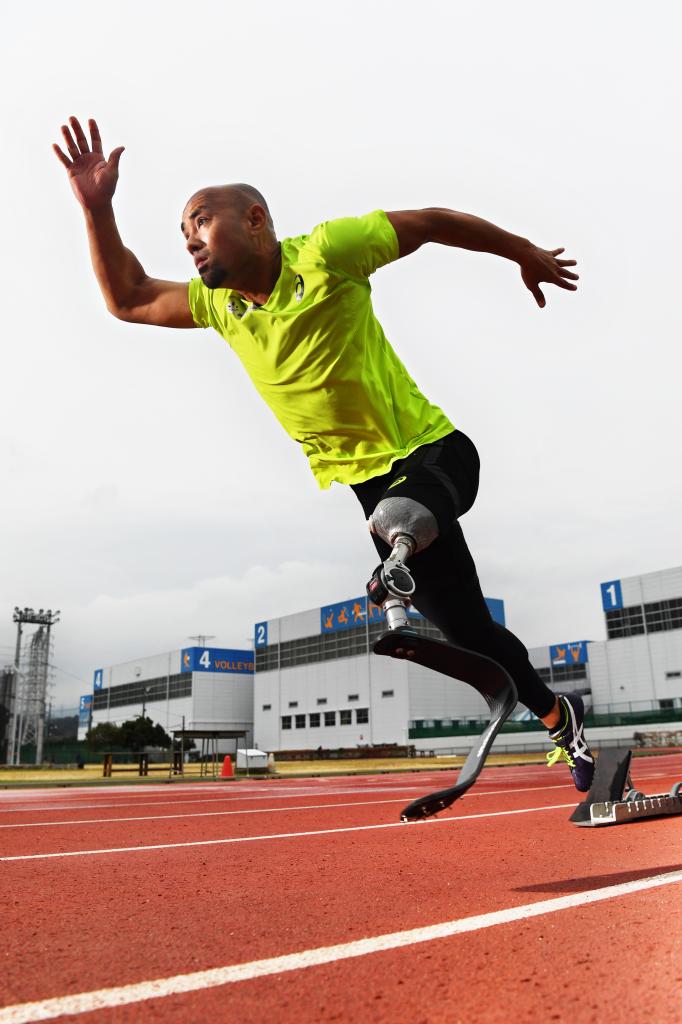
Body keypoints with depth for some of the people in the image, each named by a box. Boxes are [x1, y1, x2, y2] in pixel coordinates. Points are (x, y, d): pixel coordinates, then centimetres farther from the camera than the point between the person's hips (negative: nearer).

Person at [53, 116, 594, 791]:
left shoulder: (325, 251, -13)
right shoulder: (217, 304, 4)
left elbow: (435, 222, -4)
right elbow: (128, 300, 11)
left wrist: (525, 253, 6)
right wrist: (96, 208, -2)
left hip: (432, 451, -4)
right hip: (369, 481, 4)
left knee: (402, 511, -43)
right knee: (465, 630, 9)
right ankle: (559, 716, 26)